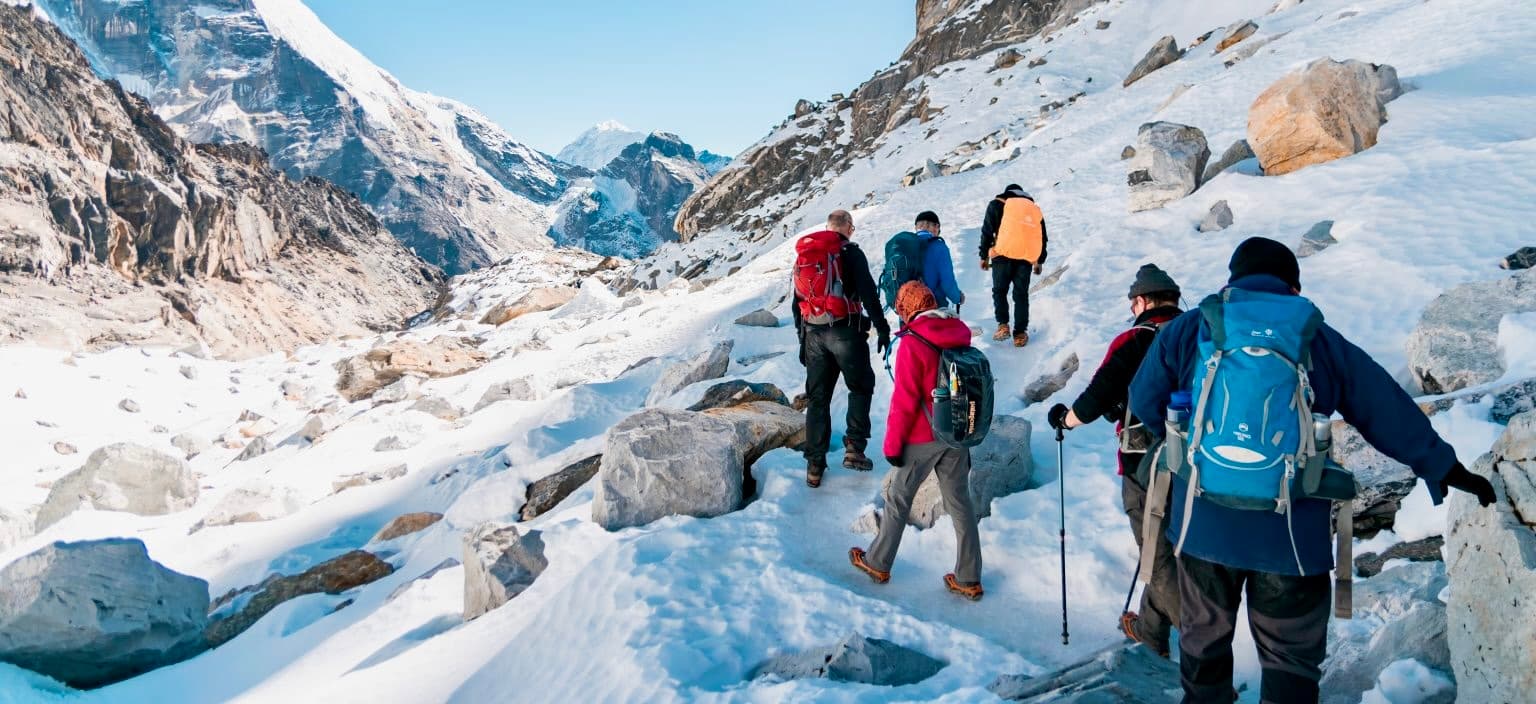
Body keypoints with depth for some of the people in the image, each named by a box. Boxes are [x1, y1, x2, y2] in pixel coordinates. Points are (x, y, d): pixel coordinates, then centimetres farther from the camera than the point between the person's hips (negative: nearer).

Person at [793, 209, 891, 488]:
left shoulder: (804, 254, 15)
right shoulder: (851, 253, -3)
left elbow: (797, 300, 18)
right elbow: (868, 293, -12)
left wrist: (803, 338, 23)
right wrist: (882, 328, -7)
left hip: (813, 334, 5)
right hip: (845, 331, -5)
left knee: (817, 397, 9)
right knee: (861, 387, 12)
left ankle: (814, 465, 9)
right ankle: (854, 448, 0)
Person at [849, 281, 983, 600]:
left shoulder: (912, 344, -18)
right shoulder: (961, 336, 2)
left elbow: (904, 401, -18)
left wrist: (892, 443, -7)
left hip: (923, 439, -6)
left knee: (898, 499, 11)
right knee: (960, 502, 12)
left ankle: (878, 563, 26)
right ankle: (968, 579, 17)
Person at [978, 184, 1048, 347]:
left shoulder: (997, 204, 13)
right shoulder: (1035, 208, 24)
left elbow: (987, 231, 6)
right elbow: (1043, 238, 24)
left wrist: (984, 256, 11)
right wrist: (1040, 261, 32)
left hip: (1004, 254, -3)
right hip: (1027, 257, 3)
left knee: (999, 291, 12)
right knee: (1021, 295, 9)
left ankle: (1003, 325, -2)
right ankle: (1020, 333, 8)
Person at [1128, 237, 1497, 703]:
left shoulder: (1186, 331, -2)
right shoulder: (1324, 343, -1)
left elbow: (1144, 403, 7)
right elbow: (1391, 414, 8)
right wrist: (1445, 469, 22)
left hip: (1203, 523, 1)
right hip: (1291, 532, -1)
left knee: (1203, 640, 20)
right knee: (1292, 656, 13)